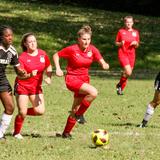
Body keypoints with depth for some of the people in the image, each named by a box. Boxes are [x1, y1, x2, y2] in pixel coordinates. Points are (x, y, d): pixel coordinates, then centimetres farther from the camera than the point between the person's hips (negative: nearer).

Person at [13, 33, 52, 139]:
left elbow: (48, 67, 13)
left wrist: (49, 77, -6)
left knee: (40, 111, -7)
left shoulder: (42, 54, -2)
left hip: (36, 86, 4)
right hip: (22, 86, -4)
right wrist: (30, 75, -40)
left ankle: (23, 112, 21)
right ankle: (17, 133, 14)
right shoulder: (22, 57, -15)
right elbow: (20, 76, -20)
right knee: (22, 112, -8)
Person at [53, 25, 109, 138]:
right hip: (72, 79, -5)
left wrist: (104, 65, -36)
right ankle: (79, 114, -12)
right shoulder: (72, 49, -14)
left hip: (84, 80, 5)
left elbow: (102, 61, -13)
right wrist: (58, 68, -17)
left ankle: (66, 133, 26)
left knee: (75, 109, 11)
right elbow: (56, 55, -3)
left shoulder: (92, 49, -3)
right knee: (93, 92, -29)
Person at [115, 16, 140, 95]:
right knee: (128, 72, -20)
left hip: (131, 54, 4)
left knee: (128, 73, 5)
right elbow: (116, 43, 7)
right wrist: (120, 43, -15)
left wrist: (135, 43, -9)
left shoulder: (135, 32, 8)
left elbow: (137, 46, 14)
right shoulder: (121, 31, 0)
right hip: (122, 53, -4)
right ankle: (119, 85, 4)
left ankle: (121, 89, 22)